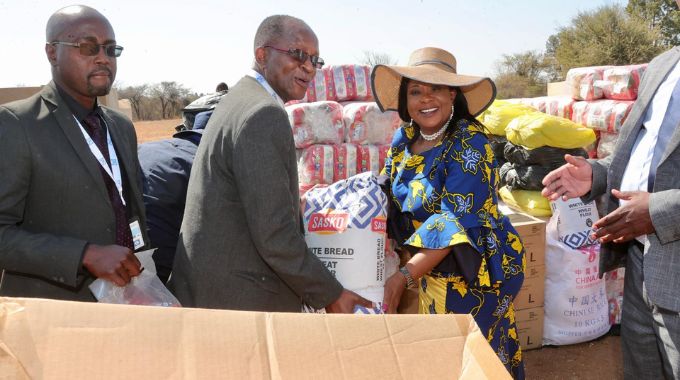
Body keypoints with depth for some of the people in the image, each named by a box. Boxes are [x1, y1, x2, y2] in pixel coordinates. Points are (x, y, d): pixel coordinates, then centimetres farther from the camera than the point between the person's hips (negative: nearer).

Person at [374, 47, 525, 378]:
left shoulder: (469, 141, -20)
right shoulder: (404, 138, 0)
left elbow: (457, 219, -27)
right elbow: (388, 193, 12)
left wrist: (405, 276, -31)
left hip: (470, 274, -6)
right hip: (425, 269, 6)